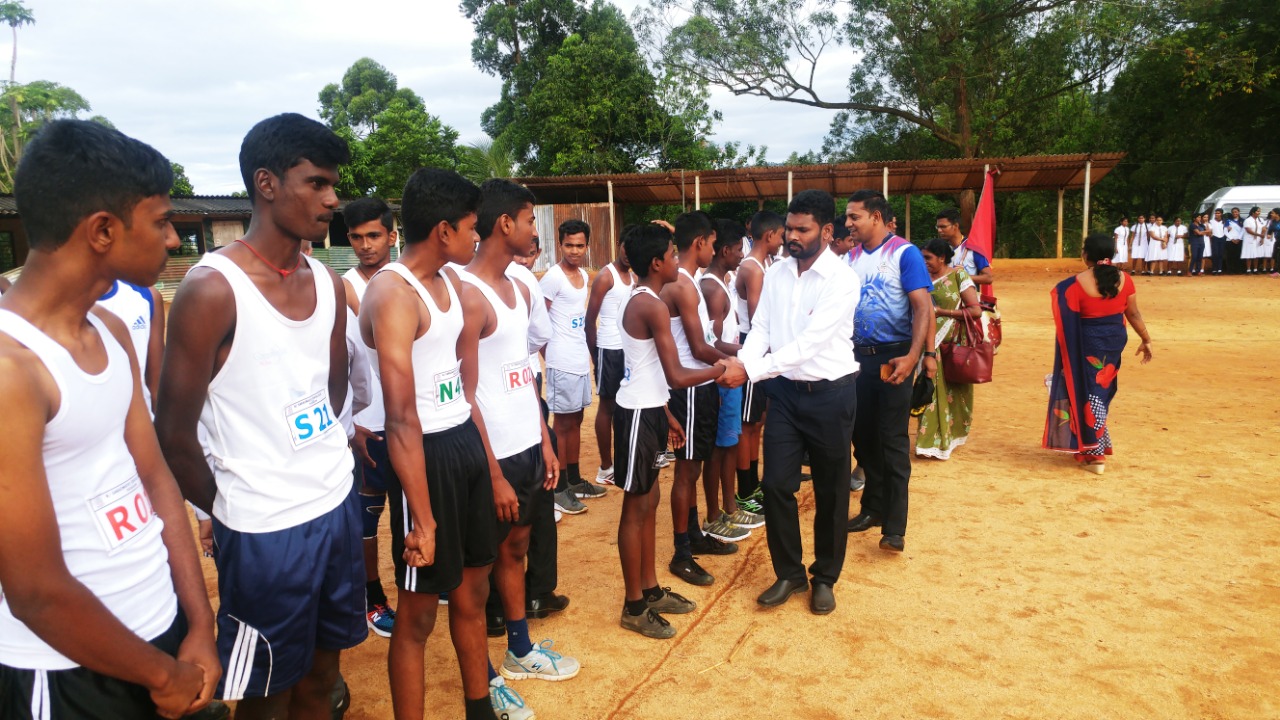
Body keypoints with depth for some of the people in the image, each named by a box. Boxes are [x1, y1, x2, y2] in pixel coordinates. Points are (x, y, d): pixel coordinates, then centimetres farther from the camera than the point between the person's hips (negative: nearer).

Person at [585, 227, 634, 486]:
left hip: (629, 348, 7)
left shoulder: (632, 276, 12)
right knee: (608, 406, 1)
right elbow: (590, 319, -10)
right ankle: (605, 468, 10)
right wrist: (594, 353, -6)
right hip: (609, 349, -7)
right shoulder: (605, 276, -10)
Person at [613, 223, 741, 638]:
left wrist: (666, 415, 20)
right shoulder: (653, 307, -20)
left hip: (646, 409, 10)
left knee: (649, 501, 16)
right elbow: (677, 376, -22)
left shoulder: (638, 301, 11)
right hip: (639, 414, -10)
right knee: (636, 507, 0)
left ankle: (650, 590, 29)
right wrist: (720, 371, -6)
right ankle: (633, 607, 13)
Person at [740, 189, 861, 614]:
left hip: (830, 394, -4)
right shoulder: (776, 274, 3)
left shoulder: (843, 280, -15)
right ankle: (789, 573, 24)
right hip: (785, 391, 4)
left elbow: (810, 342, -24)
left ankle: (825, 577, 29)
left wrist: (753, 371, -29)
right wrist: (743, 363, -20)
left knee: (830, 492, 10)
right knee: (777, 485, 4)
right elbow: (760, 329, 1)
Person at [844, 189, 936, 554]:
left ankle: (894, 527, 4)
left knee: (893, 441, -2)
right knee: (863, 436, 13)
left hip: (893, 357, -6)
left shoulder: (904, 253, -9)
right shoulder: (851, 258, 8)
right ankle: (873, 507, 30)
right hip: (859, 356, 6)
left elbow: (923, 307, -15)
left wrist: (914, 356, -24)